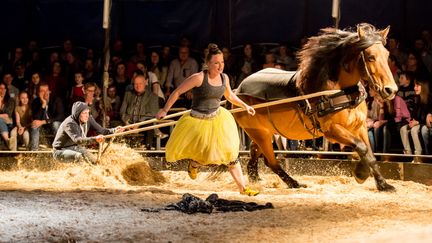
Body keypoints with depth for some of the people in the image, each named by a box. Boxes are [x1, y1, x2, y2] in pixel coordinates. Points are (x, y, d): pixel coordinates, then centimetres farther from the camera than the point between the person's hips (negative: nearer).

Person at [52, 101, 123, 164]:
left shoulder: (89, 119, -8)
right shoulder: (69, 123, -30)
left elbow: (101, 130, -10)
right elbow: (77, 139, -45)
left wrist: (114, 130, -30)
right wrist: (94, 139, -59)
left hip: (75, 148, 7)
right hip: (60, 151, -7)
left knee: (94, 160, -10)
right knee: (79, 156, -35)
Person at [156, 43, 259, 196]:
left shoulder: (224, 78, -1)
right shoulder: (199, 78, -20)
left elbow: (229, 95, 21)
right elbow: (178, 92, -13)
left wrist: (245, 106, 20)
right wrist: (165, 110, -13)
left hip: (217, 119, 5)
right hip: (197, 121, -5)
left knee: (231, 154, 0)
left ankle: (242, 187, 5)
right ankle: (194, 163, 36)